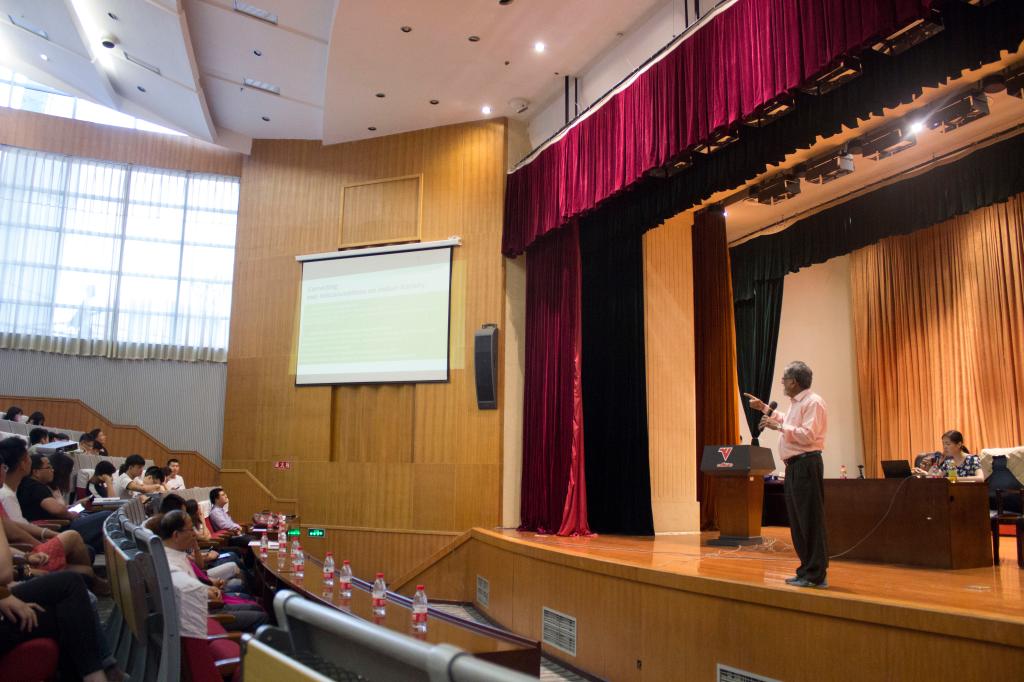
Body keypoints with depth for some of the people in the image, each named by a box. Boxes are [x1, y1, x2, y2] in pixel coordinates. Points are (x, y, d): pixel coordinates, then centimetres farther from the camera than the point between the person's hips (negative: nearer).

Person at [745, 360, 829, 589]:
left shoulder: (813, 402, -13)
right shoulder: (796, 403, 18)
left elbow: (807, 435, -23)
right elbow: (788, 421, 38)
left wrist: (778, 427, -19)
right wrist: (764, 408, 36)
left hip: (806, 465, -10)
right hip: (794, 466, 10)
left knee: (810, 520, -7)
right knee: (797, 521, 13)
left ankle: (816, 576, -2)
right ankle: (806, 571, 21)